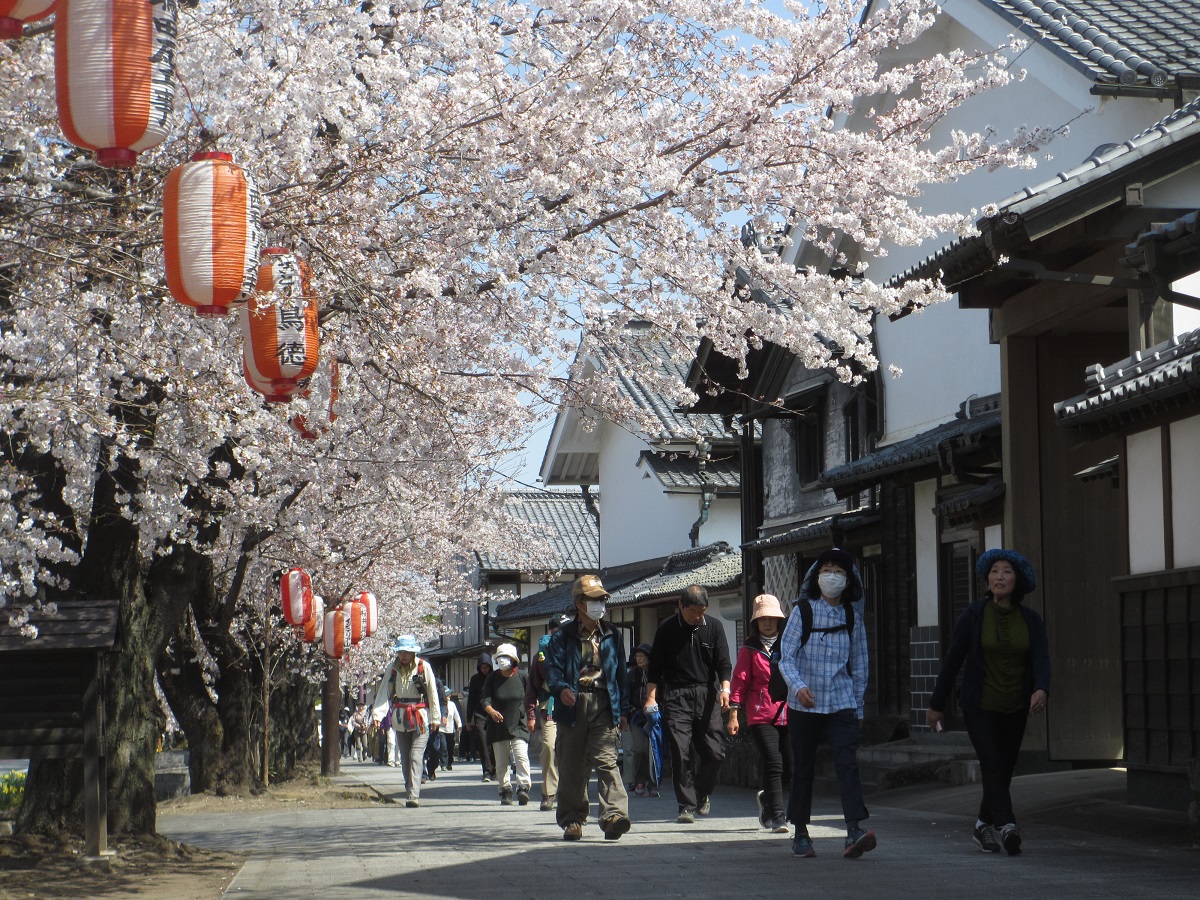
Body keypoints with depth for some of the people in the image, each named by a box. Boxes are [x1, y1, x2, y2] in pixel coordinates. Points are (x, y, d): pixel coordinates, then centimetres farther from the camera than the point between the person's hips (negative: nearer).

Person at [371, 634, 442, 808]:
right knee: (405, 759, 8)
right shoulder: (392, 669, 4)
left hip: (421, 718, -4)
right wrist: (377, 714, -17)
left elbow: (433, 694, 2)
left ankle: (414, 795, -21)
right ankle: (410, 793, 17)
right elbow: (383, 693, -3)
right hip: (400, 720, 4)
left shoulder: (424, 667, -3)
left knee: (415, 757, -14)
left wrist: (435, 718, 1)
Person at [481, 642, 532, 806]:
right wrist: (491, 711, -25)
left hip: (518, 725, -2)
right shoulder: (492, 678, 1)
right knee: (501, 761, 6)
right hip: (498, 726, 2)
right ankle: (505, 791, 14)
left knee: (521, 756, -16)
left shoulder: (521, 677, -3)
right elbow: (485, 700, -6)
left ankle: (523, 787, -18)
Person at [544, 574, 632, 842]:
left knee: (606, 760, -13)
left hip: (603, 706, 1)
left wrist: (623, 710, 12)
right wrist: (561, 688, -23)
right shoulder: (563, 636, 5)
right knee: (571, 766, 5)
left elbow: (620, 675, 16)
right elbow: (552, 668, -2)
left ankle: (614, 815, -23)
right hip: (573, 706, 0)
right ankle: (572, 819, 15)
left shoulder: (612, 636, 14)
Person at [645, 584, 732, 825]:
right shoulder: (667, 629, 5)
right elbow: (655, 666, 8)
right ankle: (687, 805, -3)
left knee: (714, 751, -2)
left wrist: (725, 688, -13)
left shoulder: (714, 627, 8)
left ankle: (703, 794, 23)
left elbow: (723, 662, 4)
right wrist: (651, 696, -3)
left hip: (707, 695, 1)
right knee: (681, 753, -9)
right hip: (676, 696, -1)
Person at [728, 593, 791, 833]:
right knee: (774, 765, -15)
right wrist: (733, 714, -3)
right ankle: (776, 816, -11)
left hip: (788, 716, 4)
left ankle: (767, 798, 33)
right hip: (761, 716, -4)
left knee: (789, 770, 5)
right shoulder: (749, 651, 5)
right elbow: (739, 681, 3)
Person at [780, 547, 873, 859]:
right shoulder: (803, 611, -1)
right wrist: (798, 686, -24)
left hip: (841, 702, 1)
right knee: (803, 767, 6)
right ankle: (800, 833, 19)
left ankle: (855, 830, -26)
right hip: (804, 704, -1)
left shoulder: (852, 615, 7)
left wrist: (858, 704, 14)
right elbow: (785, 655, -6)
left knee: (847, 762, -15)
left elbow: (858, 662, 14)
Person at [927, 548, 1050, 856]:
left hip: (1015, 708, 3)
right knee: (993, 764, -16)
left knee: (1004, 768, 9)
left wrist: (1041, 689, -32)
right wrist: (937, 704, 1)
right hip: (980, 706, -3)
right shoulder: (973, 616, -5)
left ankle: (984, 825, 26)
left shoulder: (1031, 620, 2)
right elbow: (952, 660, -1)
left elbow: (1041, 658, -10)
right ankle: (1006, 825, -28)